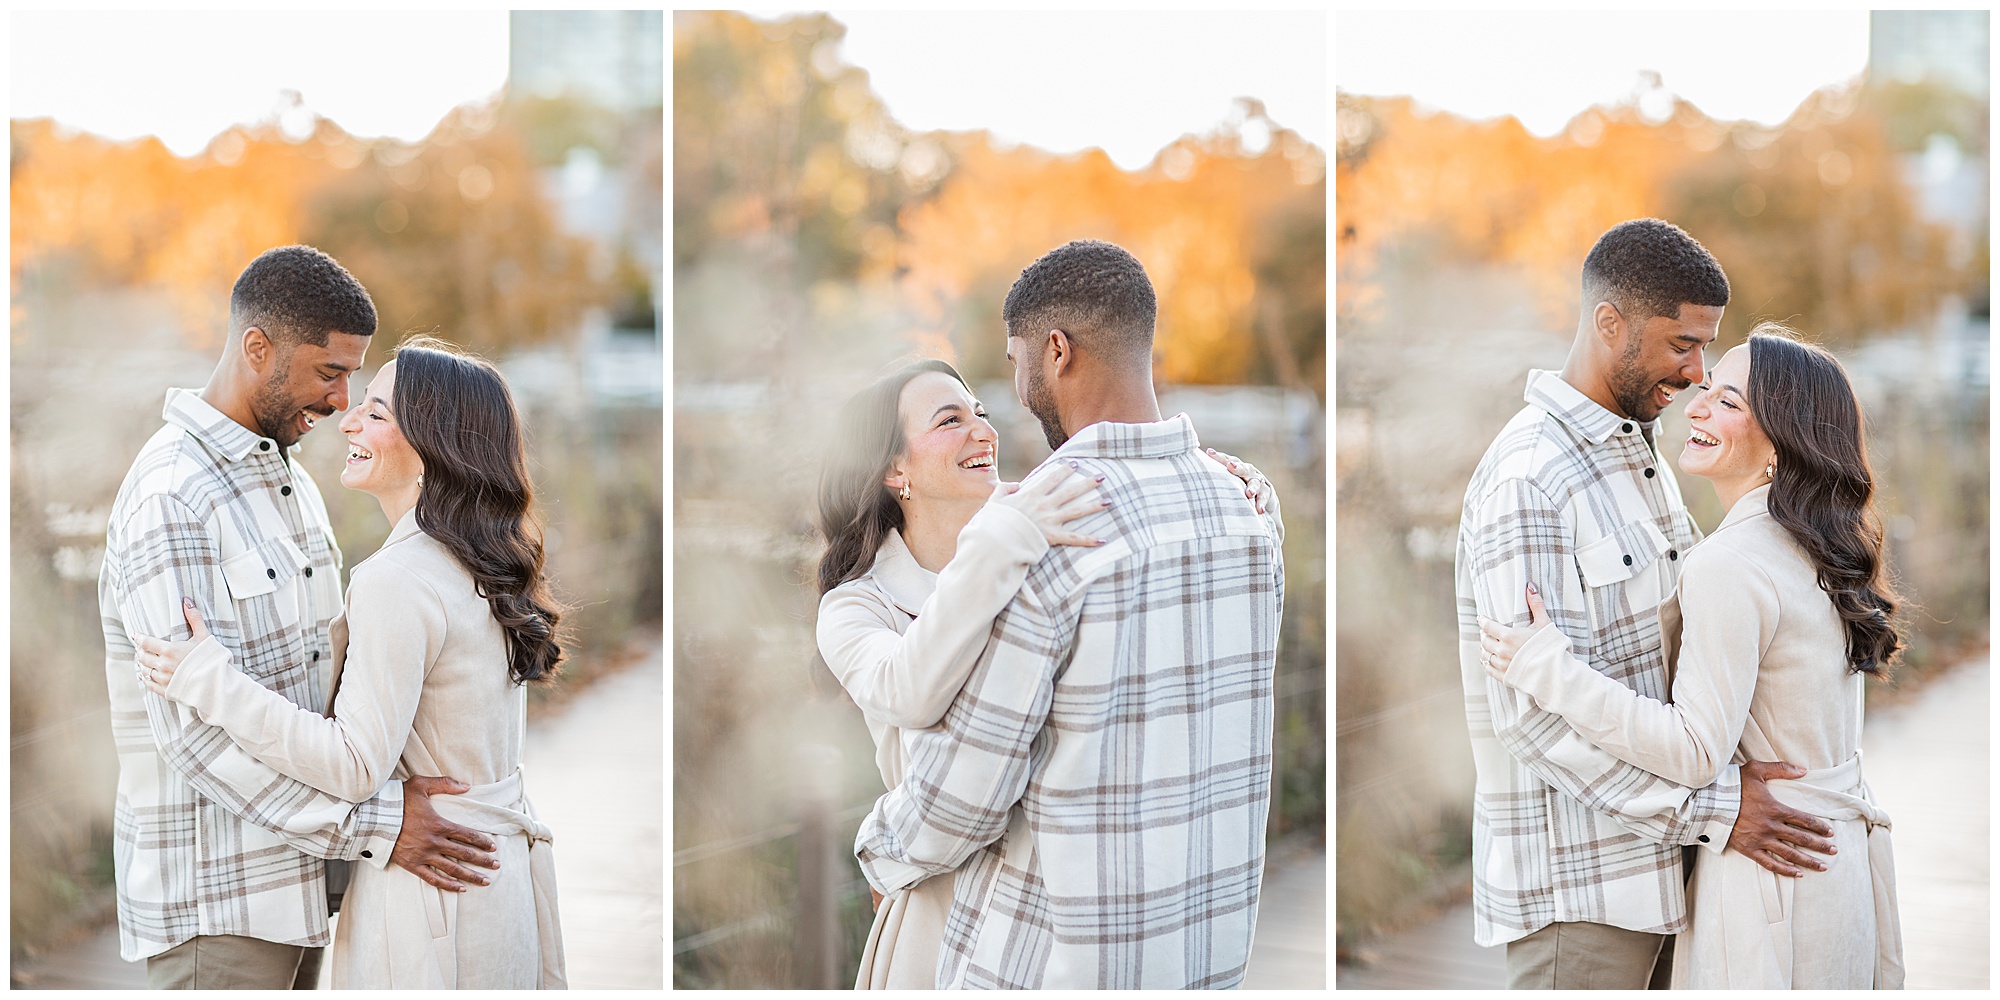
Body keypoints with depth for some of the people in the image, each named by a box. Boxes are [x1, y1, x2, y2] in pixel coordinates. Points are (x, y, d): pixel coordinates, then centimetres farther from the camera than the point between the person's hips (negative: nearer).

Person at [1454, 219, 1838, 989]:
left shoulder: (1639, 453, 14)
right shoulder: (1527, 479, -18)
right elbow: (1536, 710, -24)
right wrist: (1712, 809, -22)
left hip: (1649, 859, 9)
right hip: (1576, 879, -9)